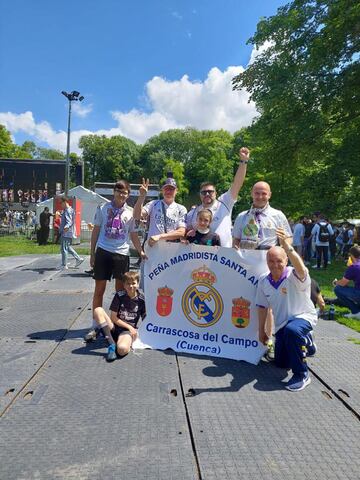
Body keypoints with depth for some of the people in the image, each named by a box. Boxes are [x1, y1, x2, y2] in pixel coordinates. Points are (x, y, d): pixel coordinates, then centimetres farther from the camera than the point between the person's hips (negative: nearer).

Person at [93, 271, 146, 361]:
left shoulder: (142, 300, 0)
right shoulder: (119, 296, 0)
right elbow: (113, 317, -2)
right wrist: (129, 327, -8)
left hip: (128, 330, -5)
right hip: (114, 327, 5)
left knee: (122, 350, -40)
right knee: (98, 310, -24)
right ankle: (112, 344, -20)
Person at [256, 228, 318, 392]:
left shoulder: (294, 276, -24)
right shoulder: (263, 280, -8)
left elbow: (301, 269, -51)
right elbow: (262, 307, 3)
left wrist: (287, 247, -66)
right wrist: (261, 330, 5)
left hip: (304, 317, -6)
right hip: (281, 324, 6)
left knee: (292, 330, -41)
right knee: (281, 363, 14)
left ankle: (302, 375, -18)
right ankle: (306, 343, 42)